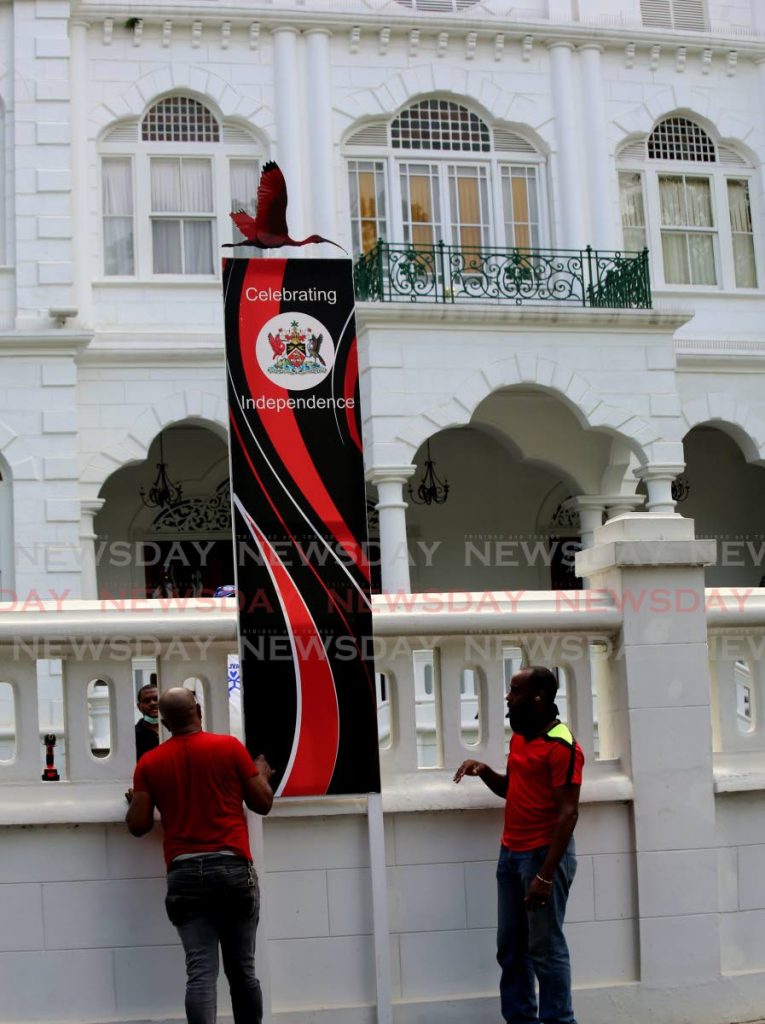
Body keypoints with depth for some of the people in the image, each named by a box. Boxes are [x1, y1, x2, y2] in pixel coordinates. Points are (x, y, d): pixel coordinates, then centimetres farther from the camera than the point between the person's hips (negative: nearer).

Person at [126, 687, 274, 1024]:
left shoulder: (149, 763, 5)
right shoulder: (229, 746, 1)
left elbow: (138, 825, 4)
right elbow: (263, 803, 6)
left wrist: (134, 799, 25)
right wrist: (262, 774, 26)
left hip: (184, 873, 1)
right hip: (232, 867, -1)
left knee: (200, 971, -4)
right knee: (242, 968, 10)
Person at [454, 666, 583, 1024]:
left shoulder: (561, 746, -16)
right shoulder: (519, 737, 11)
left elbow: (568, 813, -19)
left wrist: (545, 875, -23)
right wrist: (485, 772, 4)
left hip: (544, 855, -9)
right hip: (511, 853, 9)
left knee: (545, 948, -3)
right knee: (510, 947, 11)